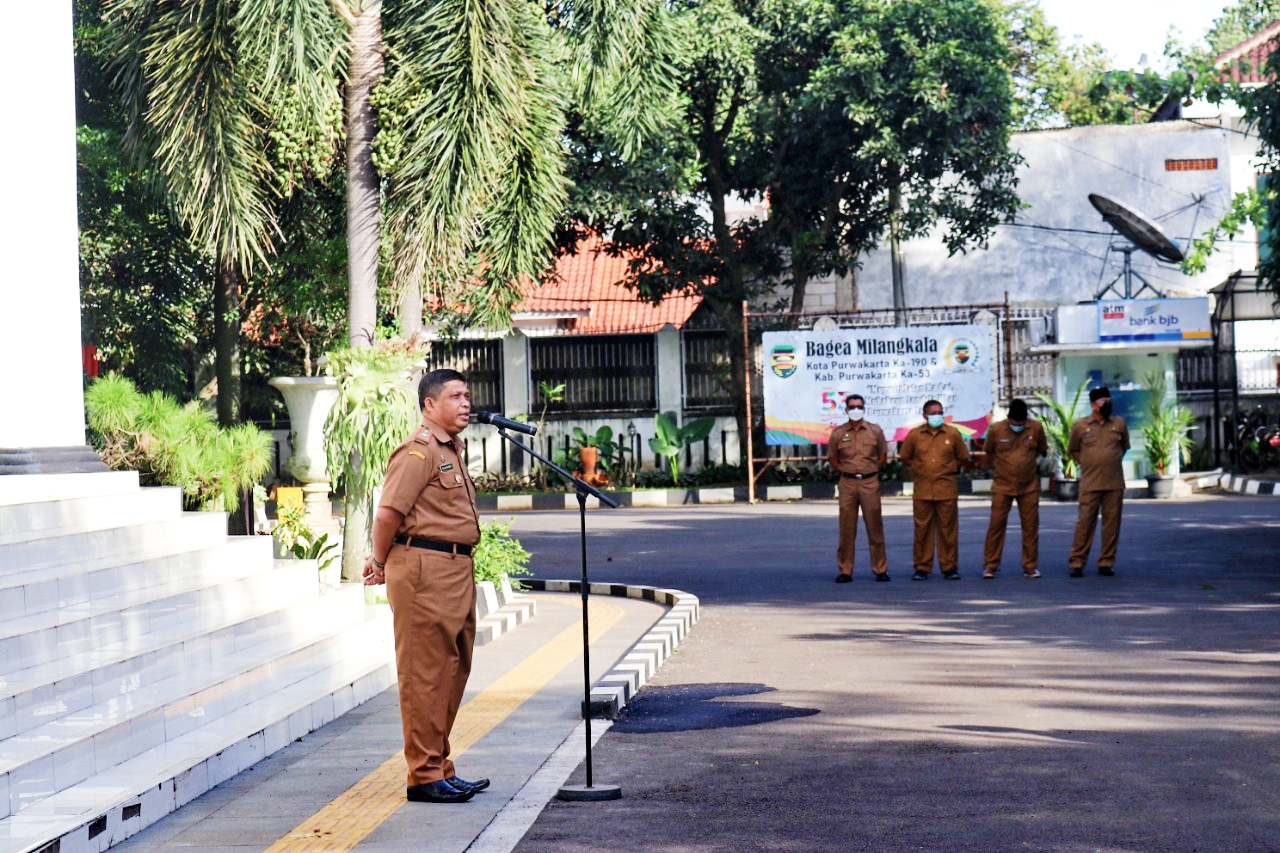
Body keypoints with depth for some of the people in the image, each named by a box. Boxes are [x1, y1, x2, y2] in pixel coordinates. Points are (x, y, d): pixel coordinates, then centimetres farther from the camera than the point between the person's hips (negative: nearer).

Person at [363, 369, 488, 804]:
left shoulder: (451, 449, 20)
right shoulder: (419, 451, -12)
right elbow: (388, 513, -19)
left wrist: (383, 560, 18)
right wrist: (381, 563, -5)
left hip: (457, 569, 10)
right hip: (427, 570, -10)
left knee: (452, 671, 14)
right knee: (425, 674, -6)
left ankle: (439, 768, 23)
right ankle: (425, 776, -2)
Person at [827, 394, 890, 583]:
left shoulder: (875, 431, 3)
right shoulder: (838, 433, 3)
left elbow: (883, 454, 13)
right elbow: (832, 458, 13)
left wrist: (872, 471, 6)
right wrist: (846, 472, 6)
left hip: (870, 483, 0)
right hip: (847, 483, 0)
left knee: (875, 526, 2)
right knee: (846, 528, 2)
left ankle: (880, 569, 7)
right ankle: (845, 570, 6)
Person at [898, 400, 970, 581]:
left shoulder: (953, 434, 4)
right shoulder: (914, 435, 3)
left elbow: (962, 458, 13)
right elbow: (905, 458, 13)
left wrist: (948, 469, 6)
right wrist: (919, 469, 5)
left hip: (946, 490, 0)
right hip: (922, 490, 0)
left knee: (948, 529, 2)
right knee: (922, 530, 2)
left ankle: (949, 567, 9)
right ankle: (922, 568, 7)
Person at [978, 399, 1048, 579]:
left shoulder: (1036, 428, -5)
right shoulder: (996, 429, -8)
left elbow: (1042, 450, 13)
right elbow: (988, 453, 9)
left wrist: (1035, 462, 5)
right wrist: (1000, 467, 6)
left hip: (1029, 487, 1)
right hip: (1002, 486, -1)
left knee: (1031, 526, 3)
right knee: (996, 525, -2)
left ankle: (1031, 566, 11)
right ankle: (990, 566, 3)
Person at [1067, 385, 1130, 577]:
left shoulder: (1119, 424, 6)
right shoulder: (1080, 426, 1)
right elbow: (1073, 450, 15)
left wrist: (1113, 461, 13)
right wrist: (1086, 463, 6)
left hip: (1114, 483, 2)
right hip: (1090, 484, -2)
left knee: (1112, 523, 3)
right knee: (1085, 522, -4)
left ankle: (1106, 563, 11)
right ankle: (1076, 563, 1)